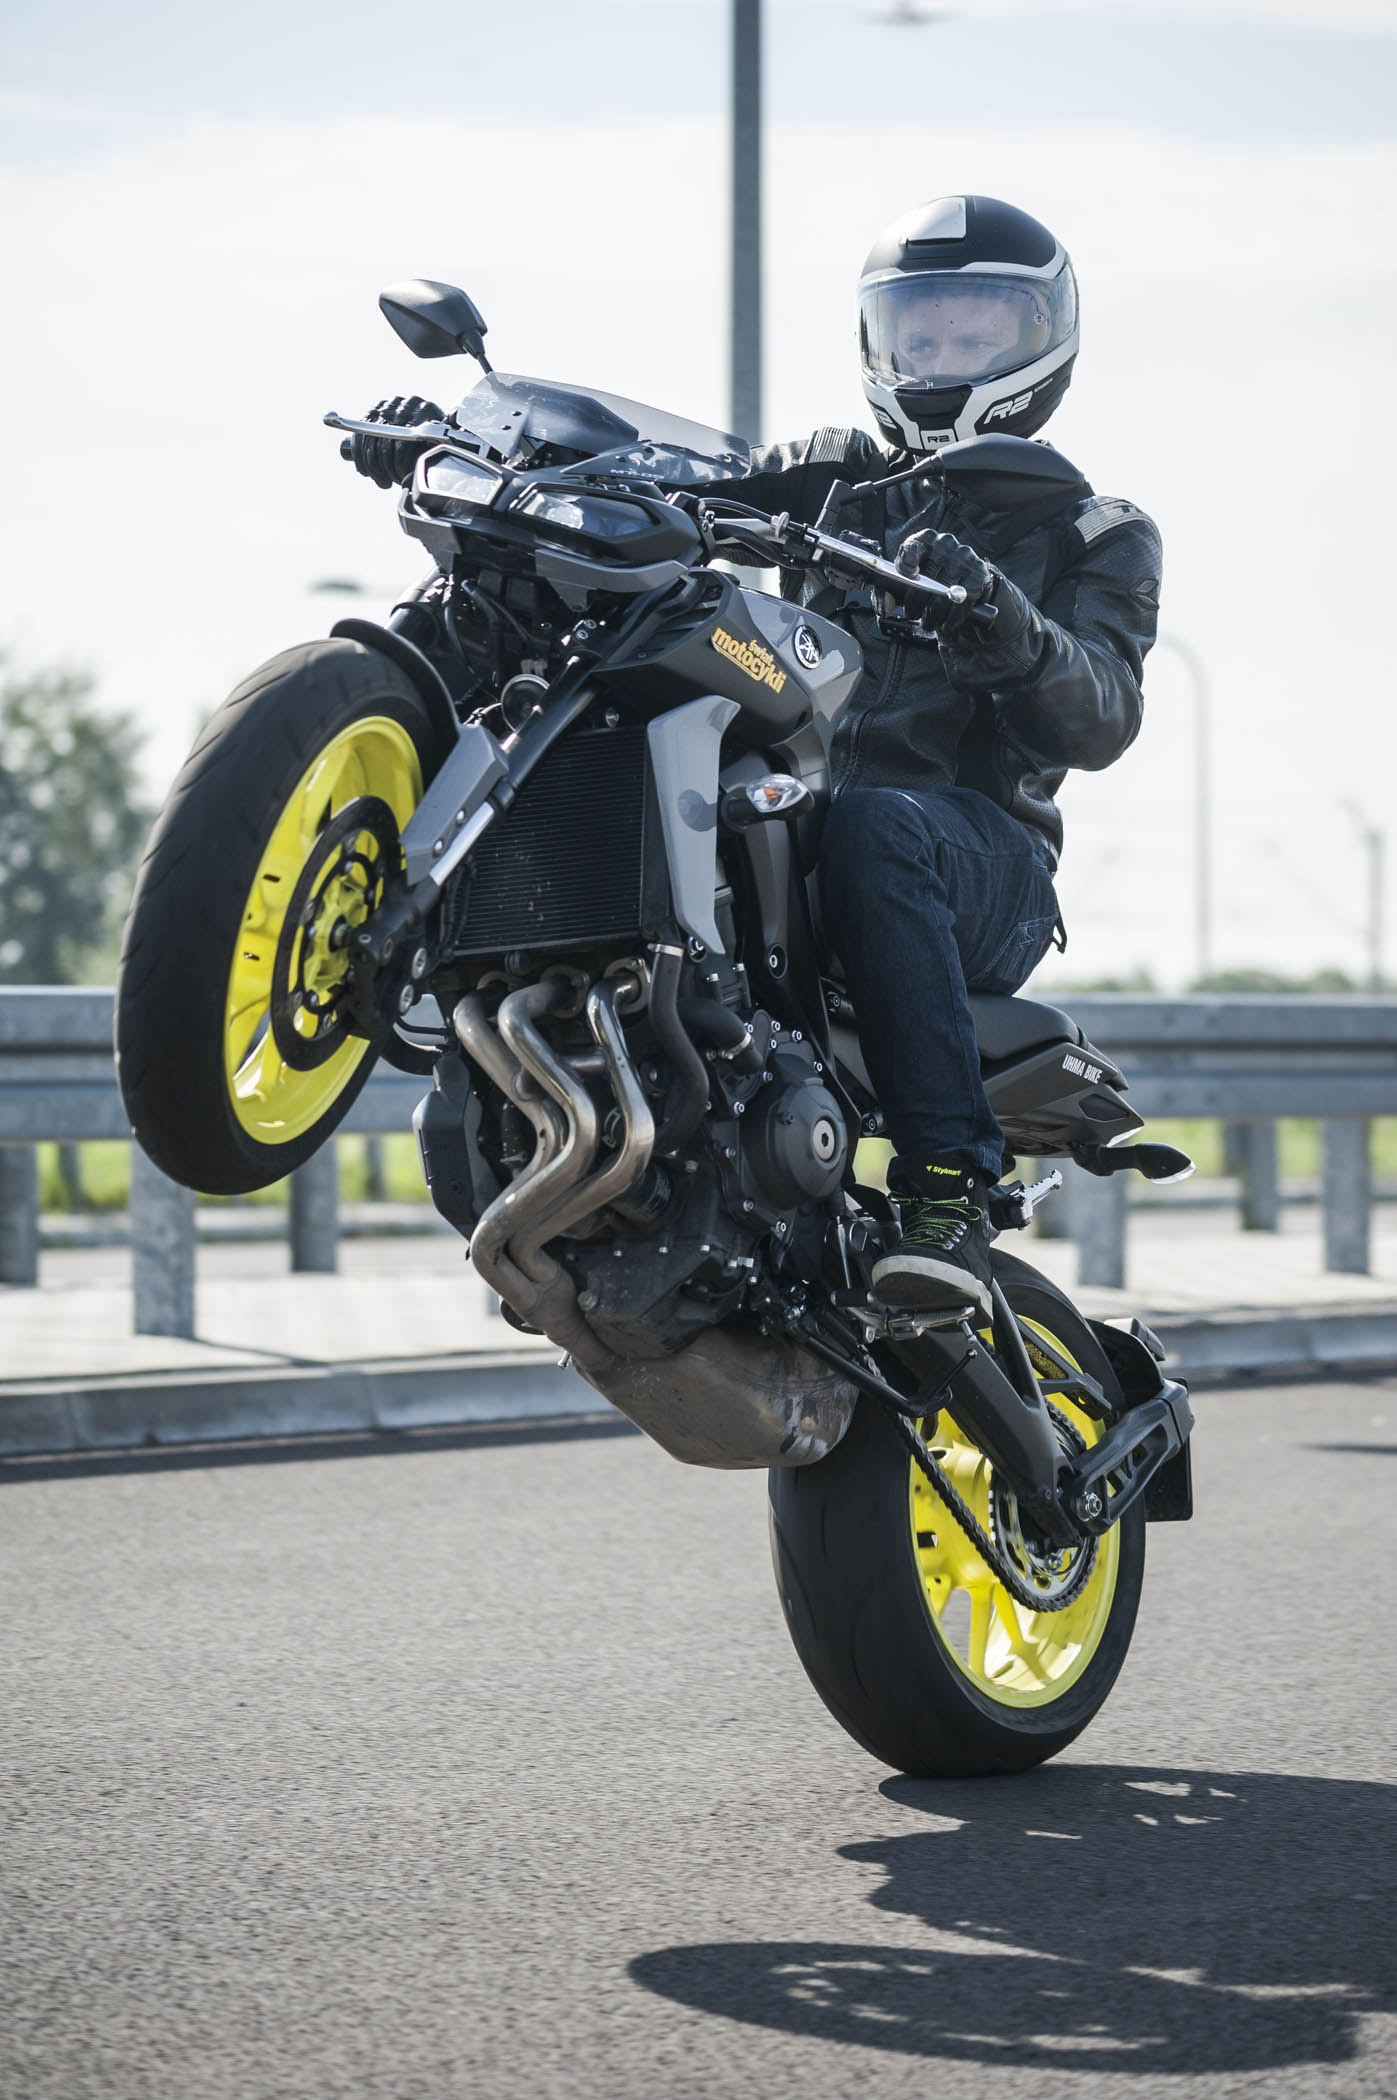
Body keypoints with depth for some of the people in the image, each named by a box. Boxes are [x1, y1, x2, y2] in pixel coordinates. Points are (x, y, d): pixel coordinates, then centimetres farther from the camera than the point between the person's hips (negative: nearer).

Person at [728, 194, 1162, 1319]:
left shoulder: (1096, 536, 15)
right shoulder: (833, 477, 25)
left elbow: (1100, 720, -4)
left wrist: (1008, 630, -27)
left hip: (983, 858, -3)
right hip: (782, 830, 4)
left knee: (876, 827, -39)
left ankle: (951, 1184, -41)